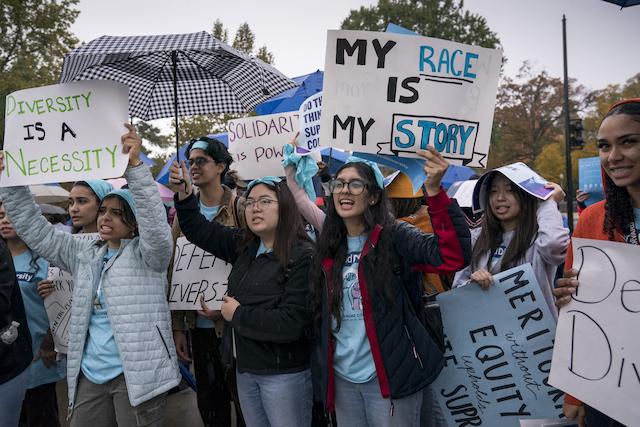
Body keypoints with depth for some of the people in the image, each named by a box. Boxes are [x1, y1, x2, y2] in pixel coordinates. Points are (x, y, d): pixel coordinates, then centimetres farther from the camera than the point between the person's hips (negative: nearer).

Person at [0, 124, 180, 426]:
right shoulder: (84, 254, 14)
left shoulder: (146, 254, -4)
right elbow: (36, 231, 15)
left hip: (137, 374, -6)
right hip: (89, 374, 6)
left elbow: (155, 224, -23)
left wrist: (135, 166, -31)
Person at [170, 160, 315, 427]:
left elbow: (291, 324, -26)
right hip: (246, 367, 7)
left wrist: (238, 314, -15)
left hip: (283, 373, -7)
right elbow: (199, 231, 14)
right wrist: (184, 194, -3)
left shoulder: (303, 257, -19)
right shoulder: (244, 245, 3)